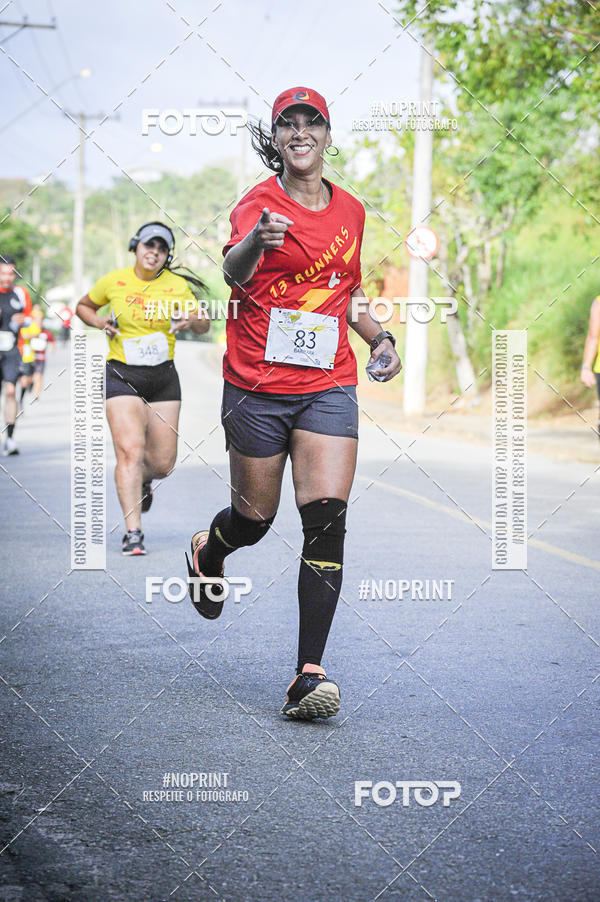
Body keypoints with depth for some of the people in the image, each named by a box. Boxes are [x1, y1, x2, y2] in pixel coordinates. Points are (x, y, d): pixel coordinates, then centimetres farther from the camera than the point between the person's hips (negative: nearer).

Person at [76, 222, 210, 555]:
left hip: (163, 378, 2)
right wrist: (100, 322, -5)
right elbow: (83, 306, 16)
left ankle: (143, 480, 42)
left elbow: (204, 325, 8)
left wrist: (192, 320, -15)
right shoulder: (113, 282, 0)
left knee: (163, 463, 3)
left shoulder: (177, 286, 1)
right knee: (130, 450, -18)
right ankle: (133, 534, -15)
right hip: (121, 375, -2)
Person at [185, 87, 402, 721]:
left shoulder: (350, 211, 11)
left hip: (328, 386, 3)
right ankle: (207, 553, 49)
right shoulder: (260, 203, -7)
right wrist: (255, 243, -52)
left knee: (327, 518, -12)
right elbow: (234, 272, -30)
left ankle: (309, 676, -11)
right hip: (257, 387, -3)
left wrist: (380, 338, 11)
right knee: (255, 517, 10)